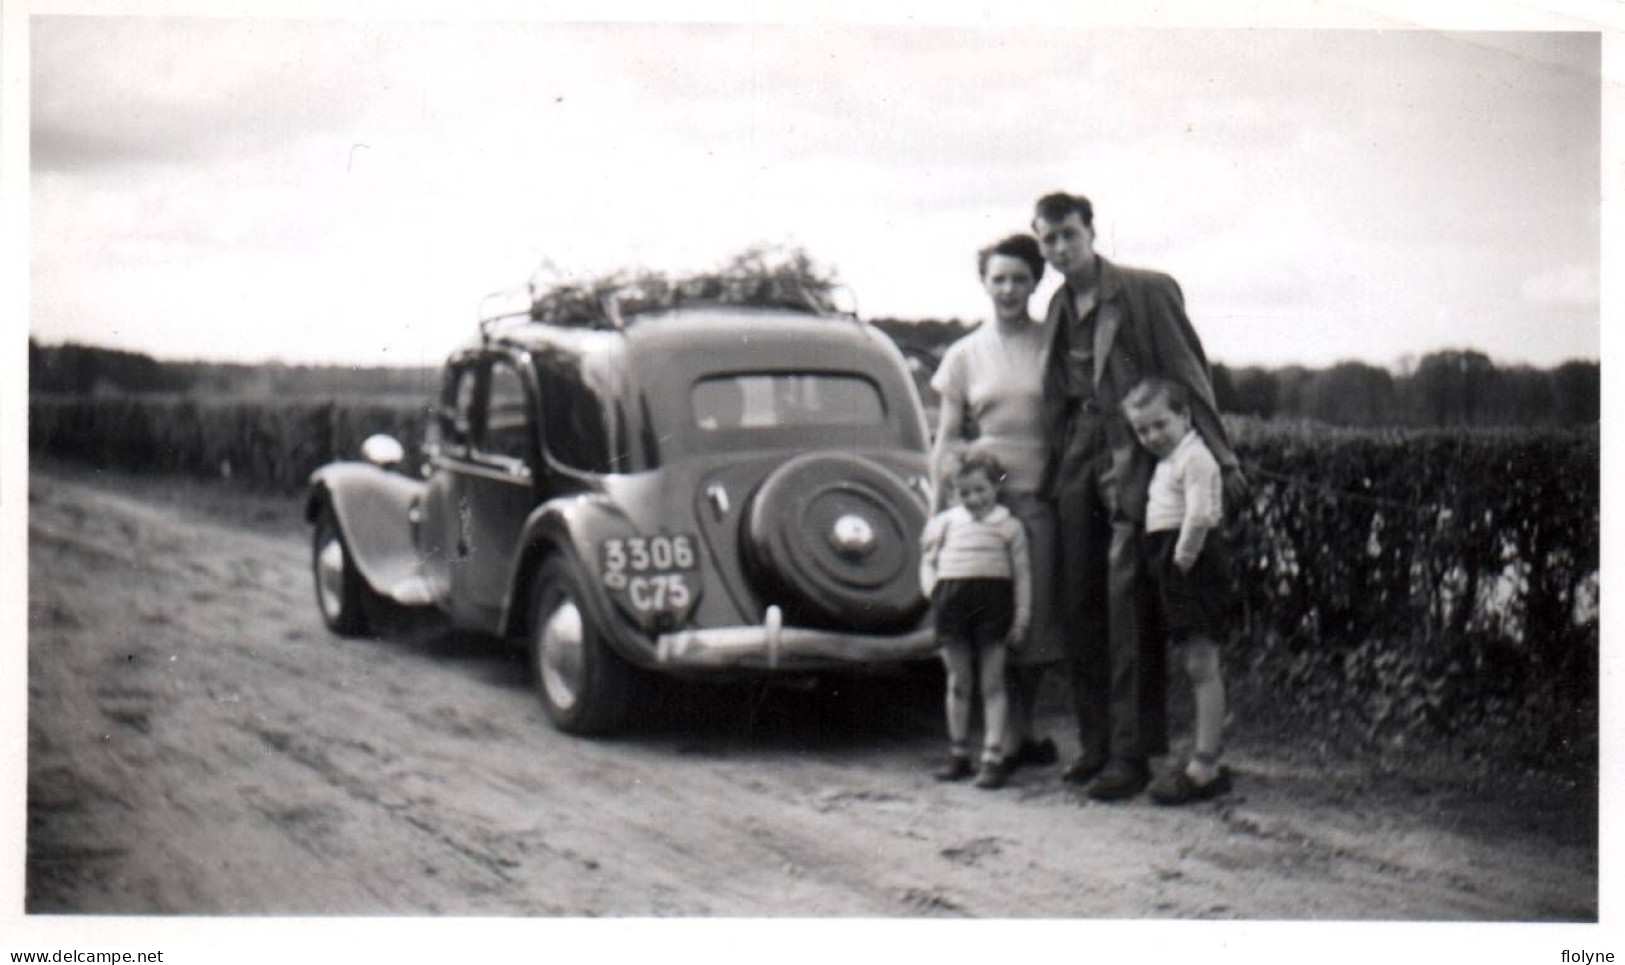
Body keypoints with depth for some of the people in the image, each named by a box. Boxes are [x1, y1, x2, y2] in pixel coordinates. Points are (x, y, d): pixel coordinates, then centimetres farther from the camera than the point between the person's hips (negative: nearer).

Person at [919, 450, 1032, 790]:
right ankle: (958, 755, 19)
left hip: (993, 599, -3)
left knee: (992, 683, -1)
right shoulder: (946, 522, 11)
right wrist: (934, 592, -1)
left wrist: (1021, 618, -1)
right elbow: (928, 562, 16)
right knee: (958, 683, 10)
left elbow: (1022, 573, 4)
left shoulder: (1009, 525, 5)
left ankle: (993, 758, 0)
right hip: (952, 599, 3)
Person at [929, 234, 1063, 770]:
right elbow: (946, 438, 8)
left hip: (1040, 495, 0)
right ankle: (1011, 733, 6)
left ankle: (1021, 730, 17)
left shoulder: (1053, 347, 7)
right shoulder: (965, 354, 9)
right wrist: (936, 511, 1)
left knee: (1038, 612, 2)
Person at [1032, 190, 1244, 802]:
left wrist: (1221, 460, -10)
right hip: (1079, 464, 7)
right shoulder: (1057, 310, 14)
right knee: (1078, 603, 7)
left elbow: (1190, 375, -6)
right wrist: (1051, 475, 15)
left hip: (1135, 459, -6)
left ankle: (1131, 752, -6)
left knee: (1127, 602, -10)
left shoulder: (1146, 291, -5)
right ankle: (1096, 744, 16)